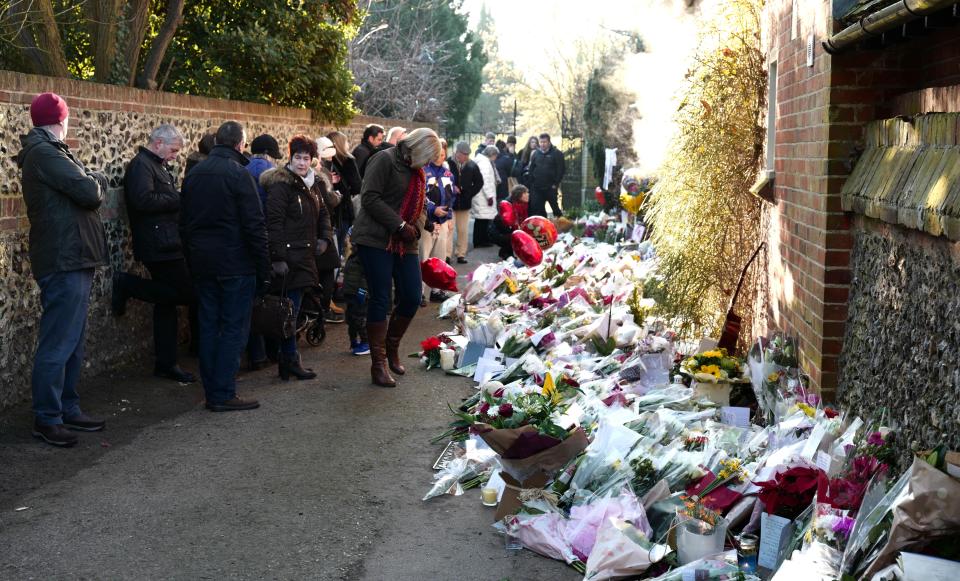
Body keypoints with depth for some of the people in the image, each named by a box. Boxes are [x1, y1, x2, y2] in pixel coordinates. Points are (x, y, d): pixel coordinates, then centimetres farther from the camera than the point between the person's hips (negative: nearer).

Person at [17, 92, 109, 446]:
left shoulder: (46, 152, 19)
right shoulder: (44, 154, -13)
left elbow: (82, 193, 14)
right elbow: (90, 192, -19)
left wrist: (90, 182, -3)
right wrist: (98, 180, 0)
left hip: (71, 260, 10)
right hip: (65, 261, -10)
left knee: (72, 343, 15)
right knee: (58, 344, -5)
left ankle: (68, 409, 23)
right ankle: (46, 419, 1)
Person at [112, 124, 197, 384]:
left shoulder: (157, 166, 22)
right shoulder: (141, 165, -10)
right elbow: (143, 200, -25)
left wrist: (178, 201, 10)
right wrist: (178, 199, -15)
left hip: (166, 244, 10)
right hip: (160, 246, -10)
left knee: (167, 302, 11)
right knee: (188, 292, -10)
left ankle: (166, 364, 16)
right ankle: (127, 285, -2)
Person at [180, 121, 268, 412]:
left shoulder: (193, 174, 11)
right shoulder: (238, 174, -11)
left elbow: (184, 223, 15)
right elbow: (254, 226, -13)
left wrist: (193, 261, 19)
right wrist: (264, 269, -9)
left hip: (202, 264, 7)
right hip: (235, 265, -7)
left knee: (209, 327, 10)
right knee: (234, 329, -1)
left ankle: (212, 393, 14)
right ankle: (224, 394, -2)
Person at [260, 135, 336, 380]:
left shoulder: (314, 184, 14)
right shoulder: (281, 184, -11)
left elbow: (323, 213, 25)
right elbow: (274, 222, -16)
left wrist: (325, 237, 7)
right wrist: (278, 257, -20)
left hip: (305, 255, 8)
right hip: (288, 256, -8)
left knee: (293, 308, 12)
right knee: (289, 309, -5)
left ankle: (286, 360, 20)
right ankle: (290, 361, 2)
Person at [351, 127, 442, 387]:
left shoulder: (417, 171, 17)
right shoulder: (385, 160, -9)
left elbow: (421, 206, 21)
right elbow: (370, 198, -17)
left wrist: (417, 227, -1)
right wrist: (400, 225, -18)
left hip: (405, 245, 8)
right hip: (376, 240, -7)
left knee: (412, 297, 2)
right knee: (380, 300, -6)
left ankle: (392, 347, 26)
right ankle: (378, 364, 2)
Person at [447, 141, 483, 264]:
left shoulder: (472, 165, -1)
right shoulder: (447, 163, -13)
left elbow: (479, 182, 11)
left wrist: (469, 193, 3)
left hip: (464, 203, 4)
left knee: (463, 230, 8)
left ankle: (461, 254, 17)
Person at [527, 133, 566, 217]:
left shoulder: (556, 153, -3)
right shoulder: (536, 153, 11)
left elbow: (560, 169, -7)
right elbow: (531, 169, 14)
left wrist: (556, 183, -11)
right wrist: (532, 182, 5)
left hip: (551, 188, -4)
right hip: (537, 188, 4)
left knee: (555, 207, 2)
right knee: (537, 208, 4)